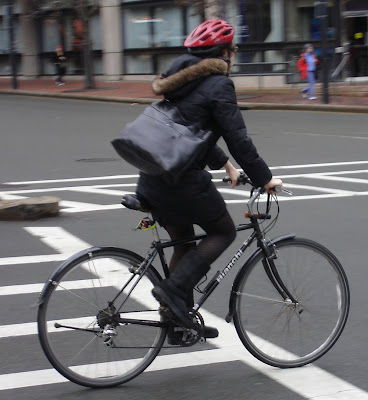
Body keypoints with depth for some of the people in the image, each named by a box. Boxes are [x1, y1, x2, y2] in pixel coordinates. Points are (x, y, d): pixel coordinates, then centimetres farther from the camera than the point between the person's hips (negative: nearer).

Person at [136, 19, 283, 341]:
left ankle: (180, 318, 22)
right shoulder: (218, 85, -9)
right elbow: (238, 139, -12)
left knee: (184, 243, 20)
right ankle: (174, 289, -6)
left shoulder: (183, 79, 19)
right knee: (224, 231, 9)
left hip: (153, 180, 9)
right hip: (184, 181, -9)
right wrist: (264, 178, -3)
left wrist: (224, 164, 31)